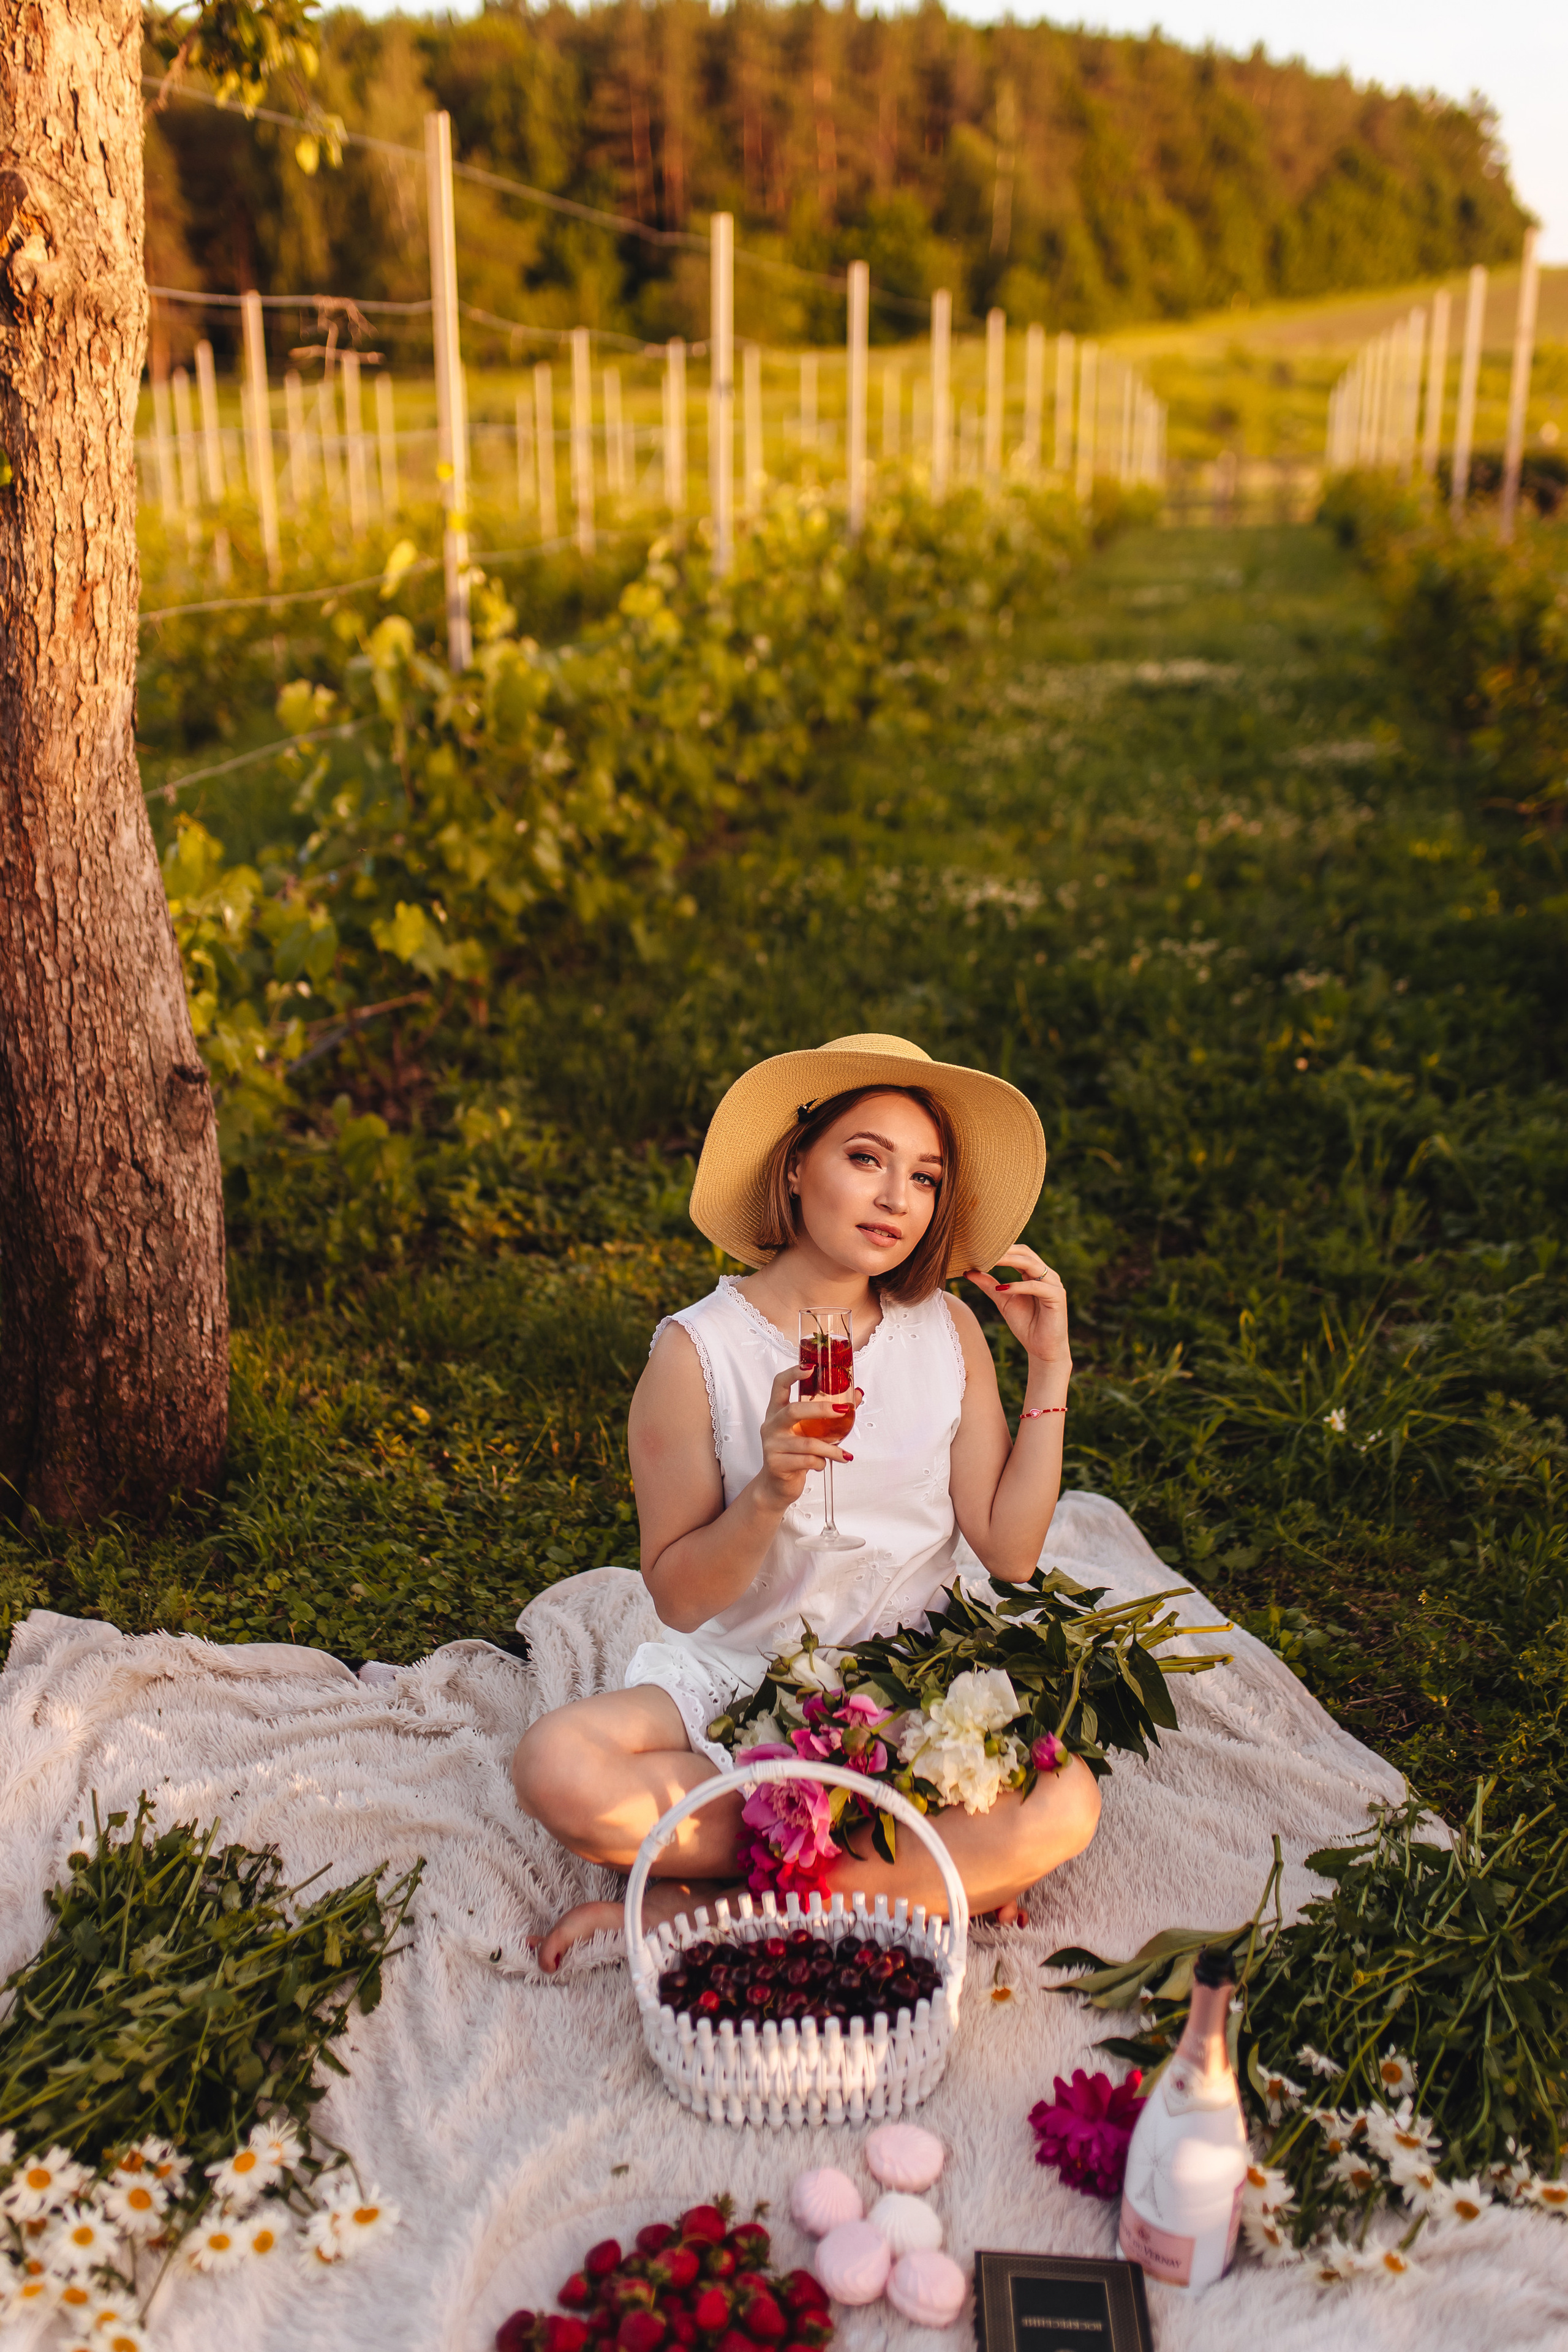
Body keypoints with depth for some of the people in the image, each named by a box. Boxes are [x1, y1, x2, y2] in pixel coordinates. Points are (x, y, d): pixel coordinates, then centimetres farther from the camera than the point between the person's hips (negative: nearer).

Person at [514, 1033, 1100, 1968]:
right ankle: (923, 1875, -14)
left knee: (1064, 1809, -29)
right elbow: (679, 1599, -8)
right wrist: (769, 1494, -26)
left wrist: (1051, 1370, -5)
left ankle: (700, 1909, -16)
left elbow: (1009, 1551, -1)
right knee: (559, 1770, -30)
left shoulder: (949, 1332, 1)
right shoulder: (699, 1350, -8)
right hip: (739, 1680, -1)